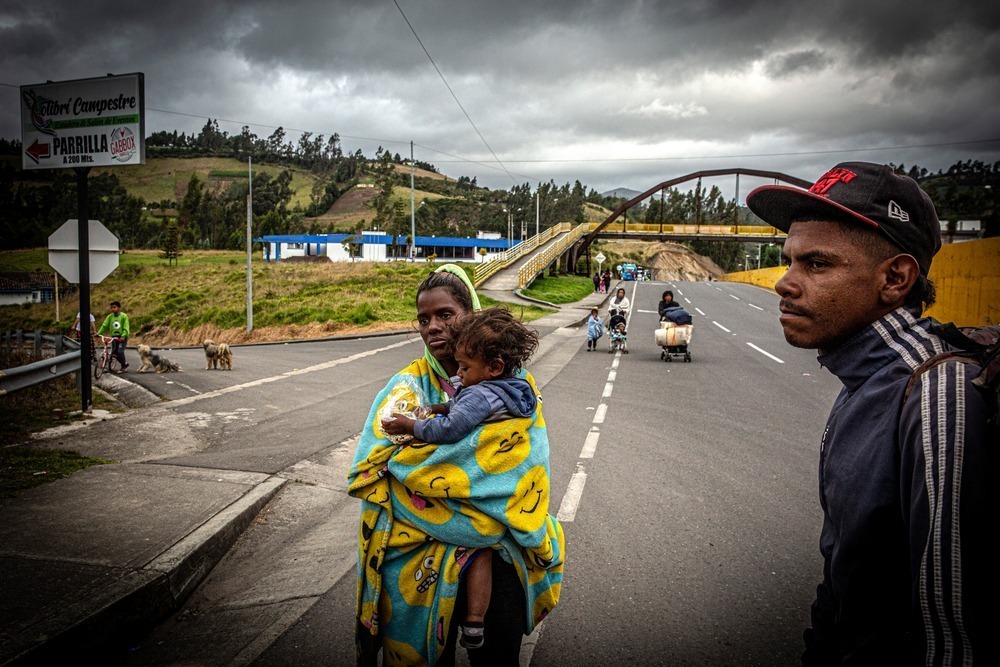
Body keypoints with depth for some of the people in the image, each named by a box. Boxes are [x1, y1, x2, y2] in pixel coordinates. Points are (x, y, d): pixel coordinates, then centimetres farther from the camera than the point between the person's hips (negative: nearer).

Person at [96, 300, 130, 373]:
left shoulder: (124, 316, -7)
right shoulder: (110, 317, 4)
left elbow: (126, 328, -13)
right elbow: (104, 325, -1)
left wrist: (123, 336, -26)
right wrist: (99, 333, -14)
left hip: (122, 337, -5)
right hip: (114, 337, 5)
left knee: (120, 351, -16)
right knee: (114, 353, 1)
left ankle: (124, 367, 1)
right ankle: (125, 363, 23)